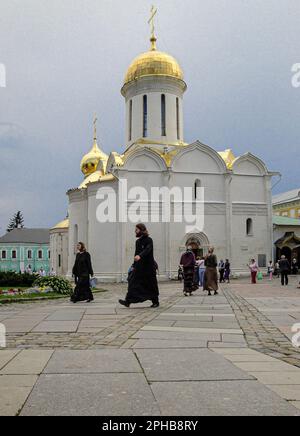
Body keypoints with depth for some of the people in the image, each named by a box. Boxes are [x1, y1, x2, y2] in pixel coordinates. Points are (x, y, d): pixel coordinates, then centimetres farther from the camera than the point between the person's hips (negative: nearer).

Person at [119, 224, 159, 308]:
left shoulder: (149, 240, -10)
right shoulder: (138, 241, 13)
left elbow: (147, 250, -28)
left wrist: (139, 256, -46)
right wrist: (134, 265, 19)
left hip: (148, 266, -7)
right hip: (139, 267, 7)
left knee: (151, 285, 4)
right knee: (133, 283, -6)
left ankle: (156, 302, 20)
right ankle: (128, 301, -11)